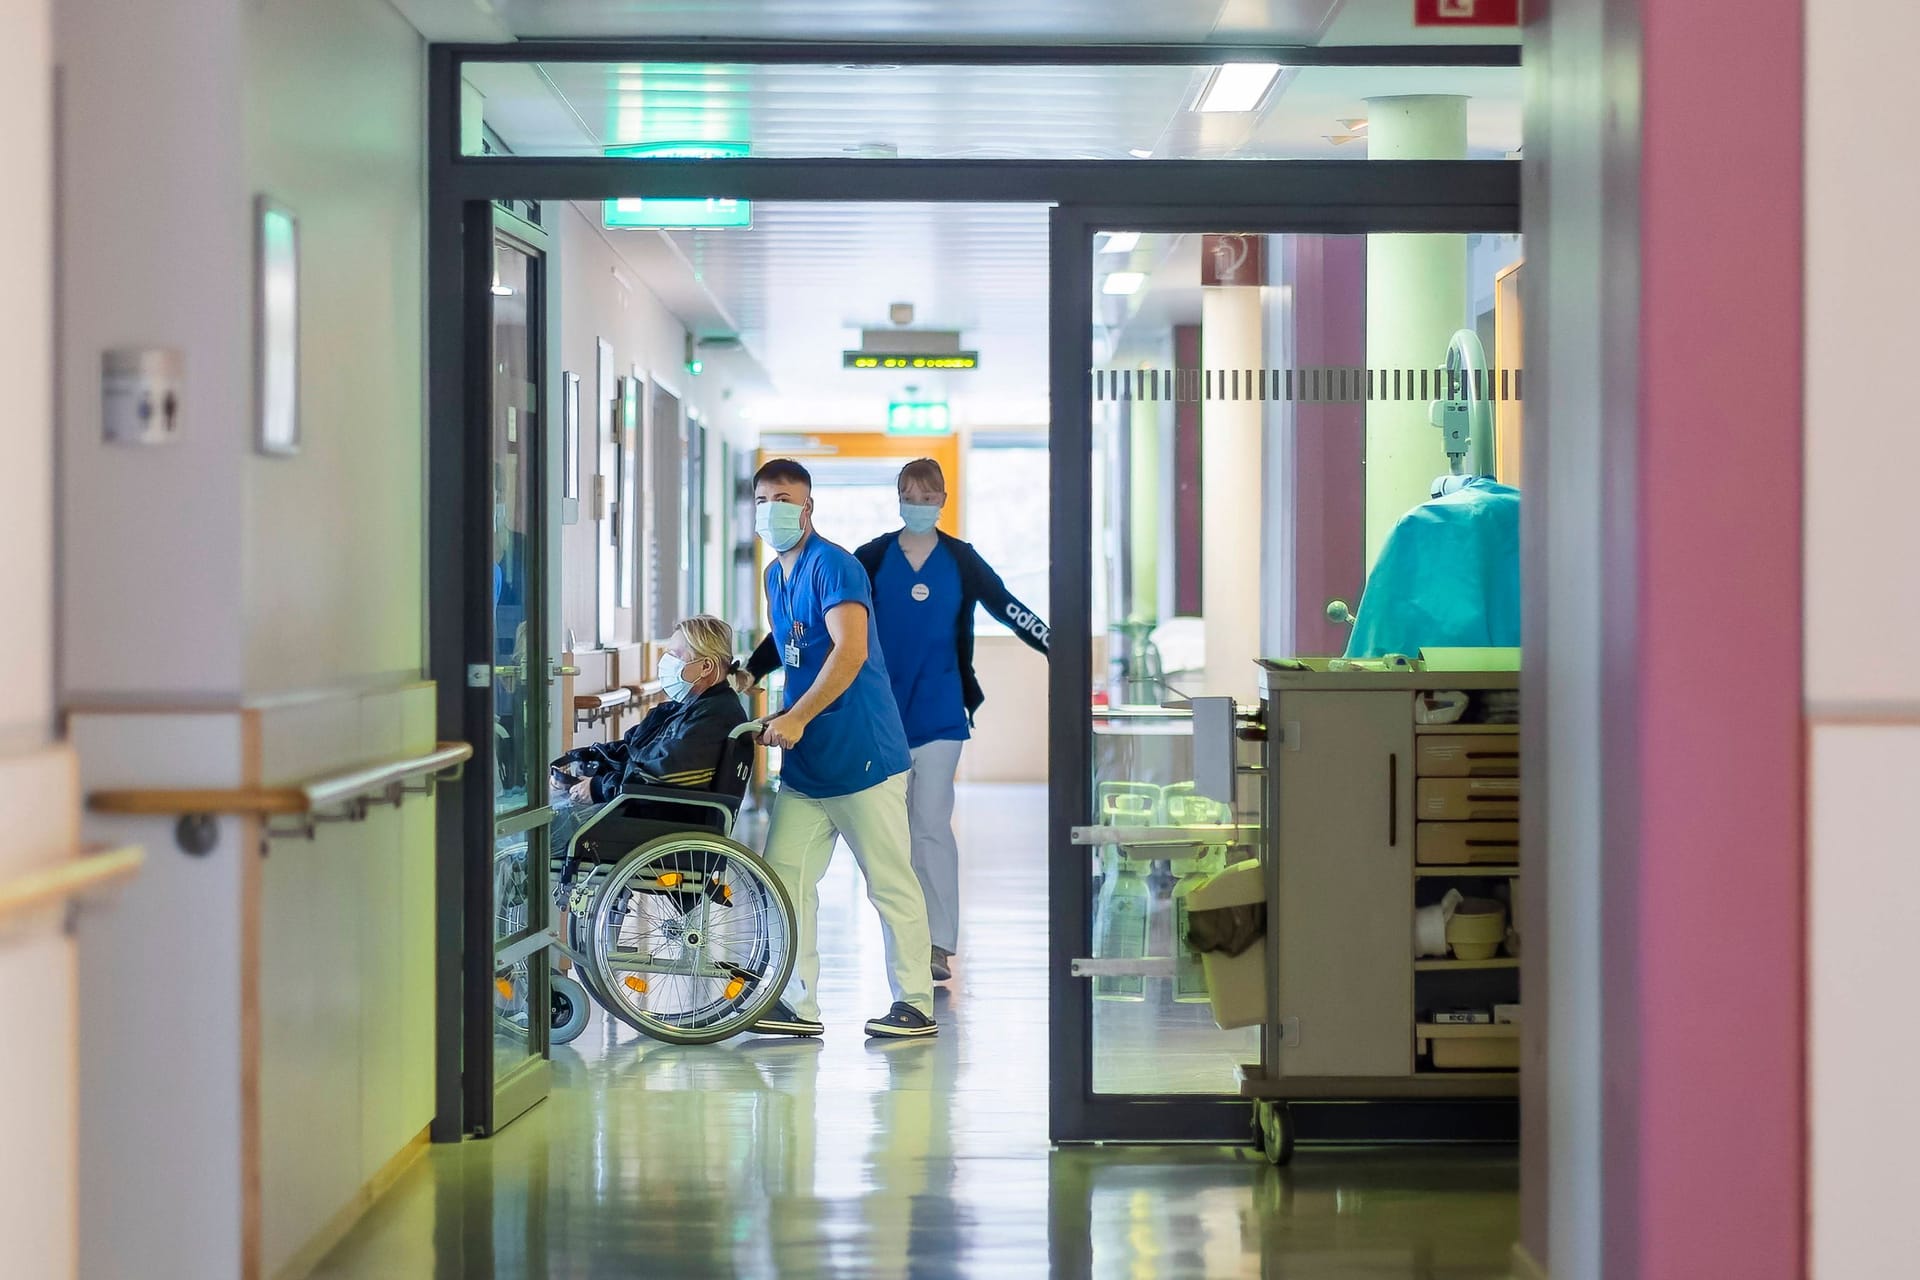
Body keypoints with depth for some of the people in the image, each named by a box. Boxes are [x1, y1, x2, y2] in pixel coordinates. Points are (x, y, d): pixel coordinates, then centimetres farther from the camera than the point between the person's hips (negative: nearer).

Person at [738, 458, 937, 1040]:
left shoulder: (833, 565, -12)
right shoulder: (775, 576, 15)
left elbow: (850, 651, -25)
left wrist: (796, 718, -27)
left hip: (862, 754, -8)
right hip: (803, 761, 8)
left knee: (891, 883, 0)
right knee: (783, 876, 3)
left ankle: (916, 1004, 8)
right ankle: (797, 1005, 8)